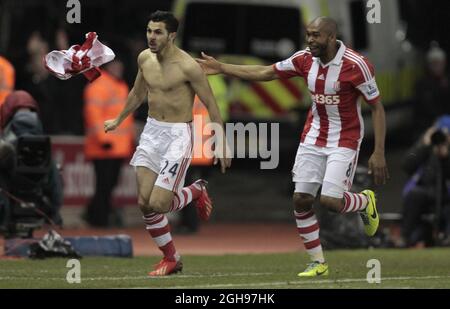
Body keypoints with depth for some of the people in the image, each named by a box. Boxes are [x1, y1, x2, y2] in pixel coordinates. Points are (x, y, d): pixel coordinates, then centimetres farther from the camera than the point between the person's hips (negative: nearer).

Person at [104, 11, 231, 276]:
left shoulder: (187, 66, -17)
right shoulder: (145, 58, 3)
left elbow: (211, 105, -10)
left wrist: (221, 143, -10)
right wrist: (119, 120, 35)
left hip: (178, 135, -6)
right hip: (151, 133, 6)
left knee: (157, 204, -13)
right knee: (145, 202, -1)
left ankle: (196, 191, 19)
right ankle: (171, 258, 17)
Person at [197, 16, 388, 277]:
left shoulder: (356, 65, -20)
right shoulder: (305, 59, -4)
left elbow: (377, 108, -14)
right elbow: (265, 73, 7)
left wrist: (379, 153, -18)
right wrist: (221, 68, 5)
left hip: (345, 140, -5)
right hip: (314, 136, 5)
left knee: (331, 201, -18)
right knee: (301, 199, -3)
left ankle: (365, 201, 18)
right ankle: (318, 262, 11)